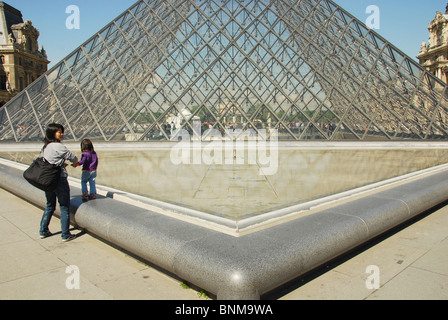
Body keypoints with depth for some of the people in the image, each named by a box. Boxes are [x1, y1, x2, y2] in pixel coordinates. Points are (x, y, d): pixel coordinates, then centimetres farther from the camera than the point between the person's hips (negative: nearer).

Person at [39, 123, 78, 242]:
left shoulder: (45, 147, 8)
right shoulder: (58, 146, -16)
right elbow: (72, 157, -7)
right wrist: (75, 162, 15)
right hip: (59, 180, -8)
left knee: (50, 206, 21)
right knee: (64, 207, 3)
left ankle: (43, 231, 29)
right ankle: (66, 235, 9)